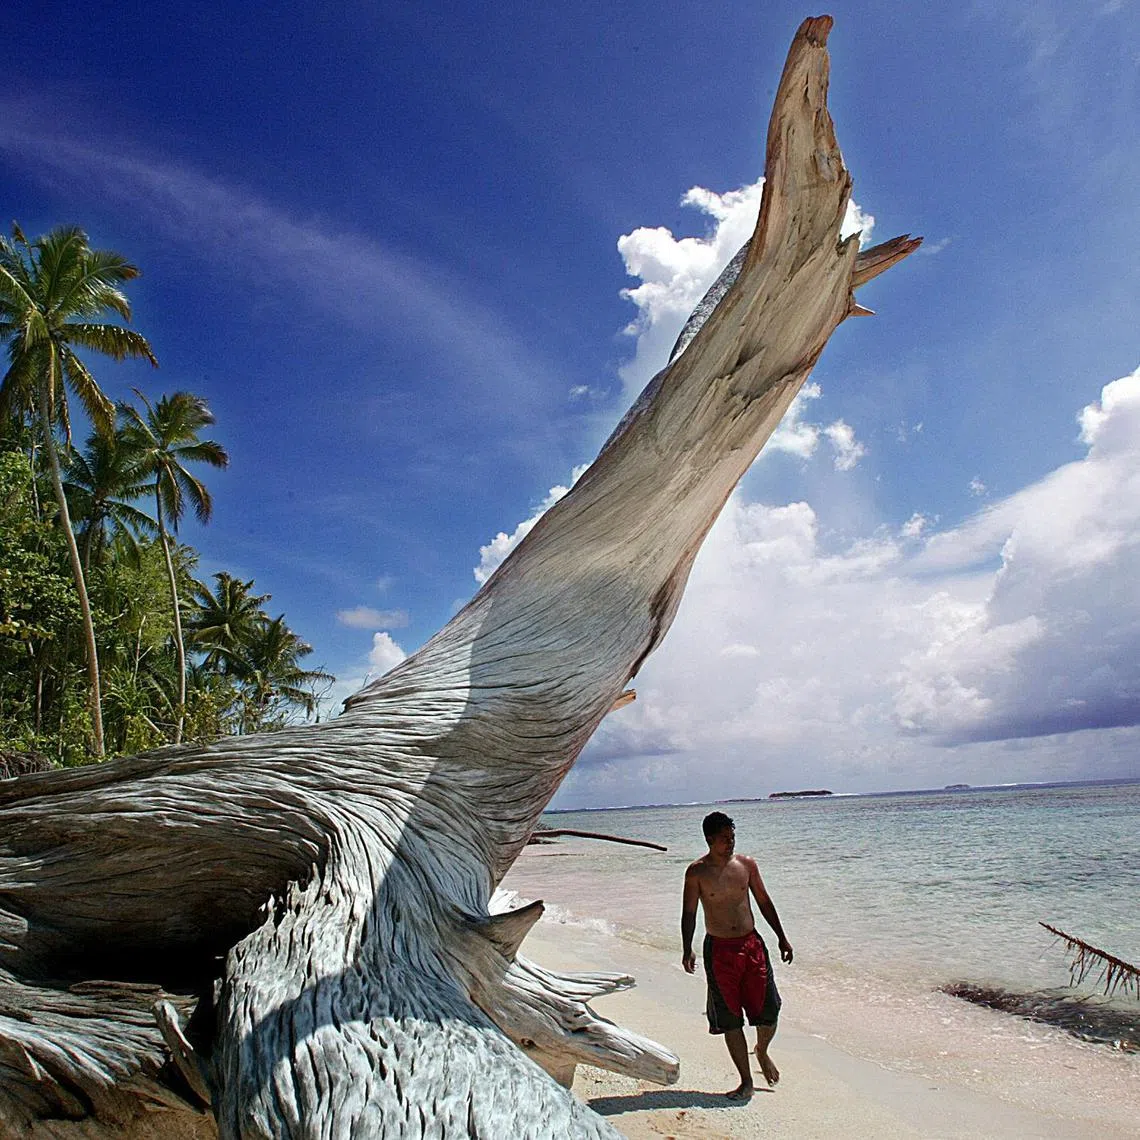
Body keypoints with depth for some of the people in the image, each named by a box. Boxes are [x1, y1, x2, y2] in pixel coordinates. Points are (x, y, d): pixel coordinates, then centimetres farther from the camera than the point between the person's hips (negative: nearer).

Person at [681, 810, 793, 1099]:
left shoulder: (746, 864, 1)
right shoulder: (697, 872, -7)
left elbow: (764, 902, 10)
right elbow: (689, 913, -4)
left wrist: (782, 938, 10)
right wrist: (687, 950, -14)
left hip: (752, 945, 2)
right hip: (719, 949, -2)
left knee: (769, 1013, 1)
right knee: (730, 1019, 4)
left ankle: (762, 1051, 35)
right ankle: (746, 1082, 21)